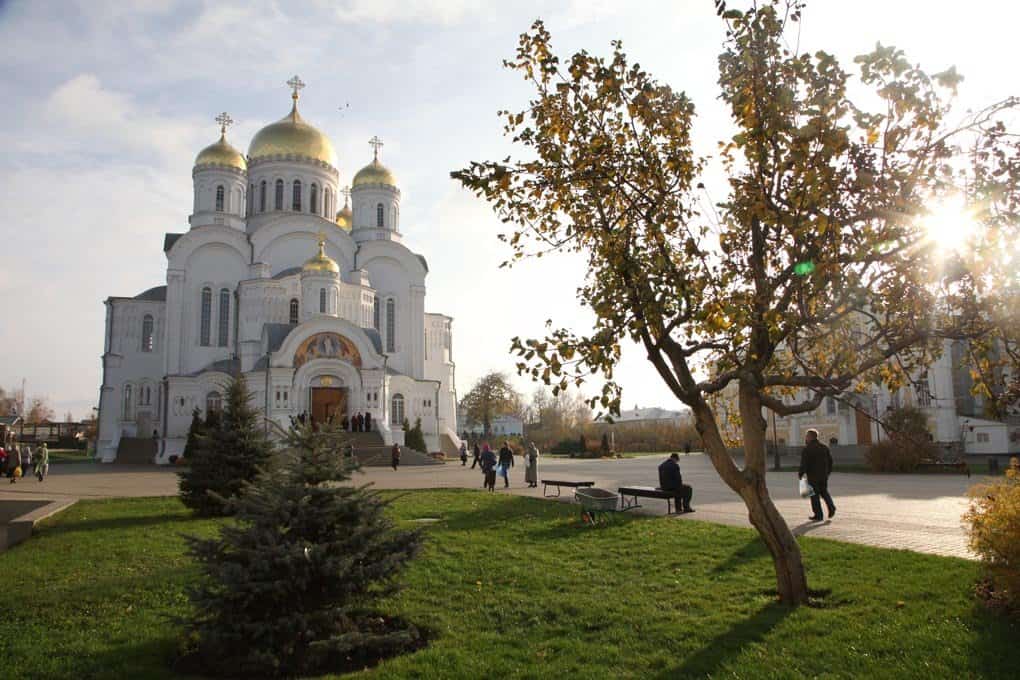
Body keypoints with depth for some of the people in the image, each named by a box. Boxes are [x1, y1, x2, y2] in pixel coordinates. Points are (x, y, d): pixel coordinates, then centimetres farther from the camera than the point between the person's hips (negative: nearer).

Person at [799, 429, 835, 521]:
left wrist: (800, 474, -5)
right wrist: (828, 472, 22)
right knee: (824, 491, 21)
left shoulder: (807, 449, -14)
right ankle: (831, 506, 0)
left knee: (815, 494, 3)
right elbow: (830, 460, 12)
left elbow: (804, 464, -17)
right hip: (824, 475, 6)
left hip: (813, 476, -6)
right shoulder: (824, 447, 8)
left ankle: (818, 515, 4)